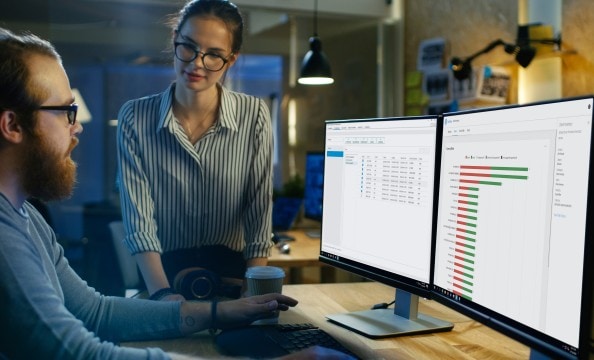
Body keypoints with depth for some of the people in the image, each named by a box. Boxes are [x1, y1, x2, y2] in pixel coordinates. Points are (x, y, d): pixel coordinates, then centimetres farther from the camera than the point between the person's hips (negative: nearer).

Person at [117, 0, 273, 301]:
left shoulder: (253, 116, -6)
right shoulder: (135, 118, -6)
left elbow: (259, 213, -5)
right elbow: (139, 220, -10)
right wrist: (162, 295, -23)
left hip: (232, 274, 1)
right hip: (162, 274, 0)